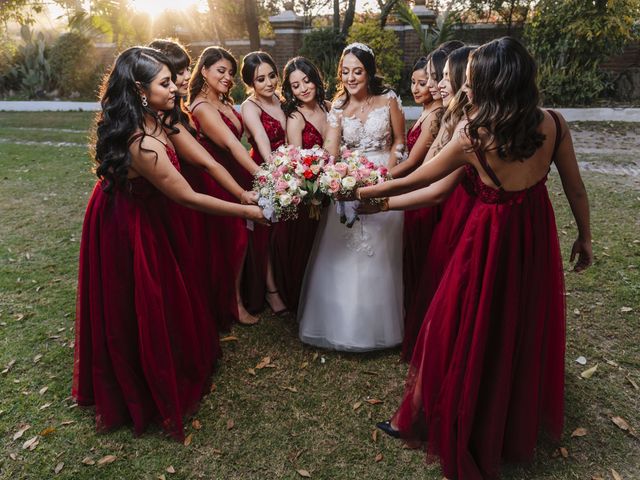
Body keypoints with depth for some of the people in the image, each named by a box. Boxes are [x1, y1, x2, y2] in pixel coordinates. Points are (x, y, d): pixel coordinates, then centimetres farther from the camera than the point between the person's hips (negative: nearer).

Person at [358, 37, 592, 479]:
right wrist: (585, 236, 16)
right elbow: (576, 189, 1)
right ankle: (523, 421, 49)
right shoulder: (553, 123, -7)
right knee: (528, 328, 24)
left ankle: (465, 431, 30)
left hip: (491, 238, -5)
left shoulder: (473, 135, -18)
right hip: (538, 232, 5)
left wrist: (365, 191, 5)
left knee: (471, 334, 11)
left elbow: (415, 180, -9)